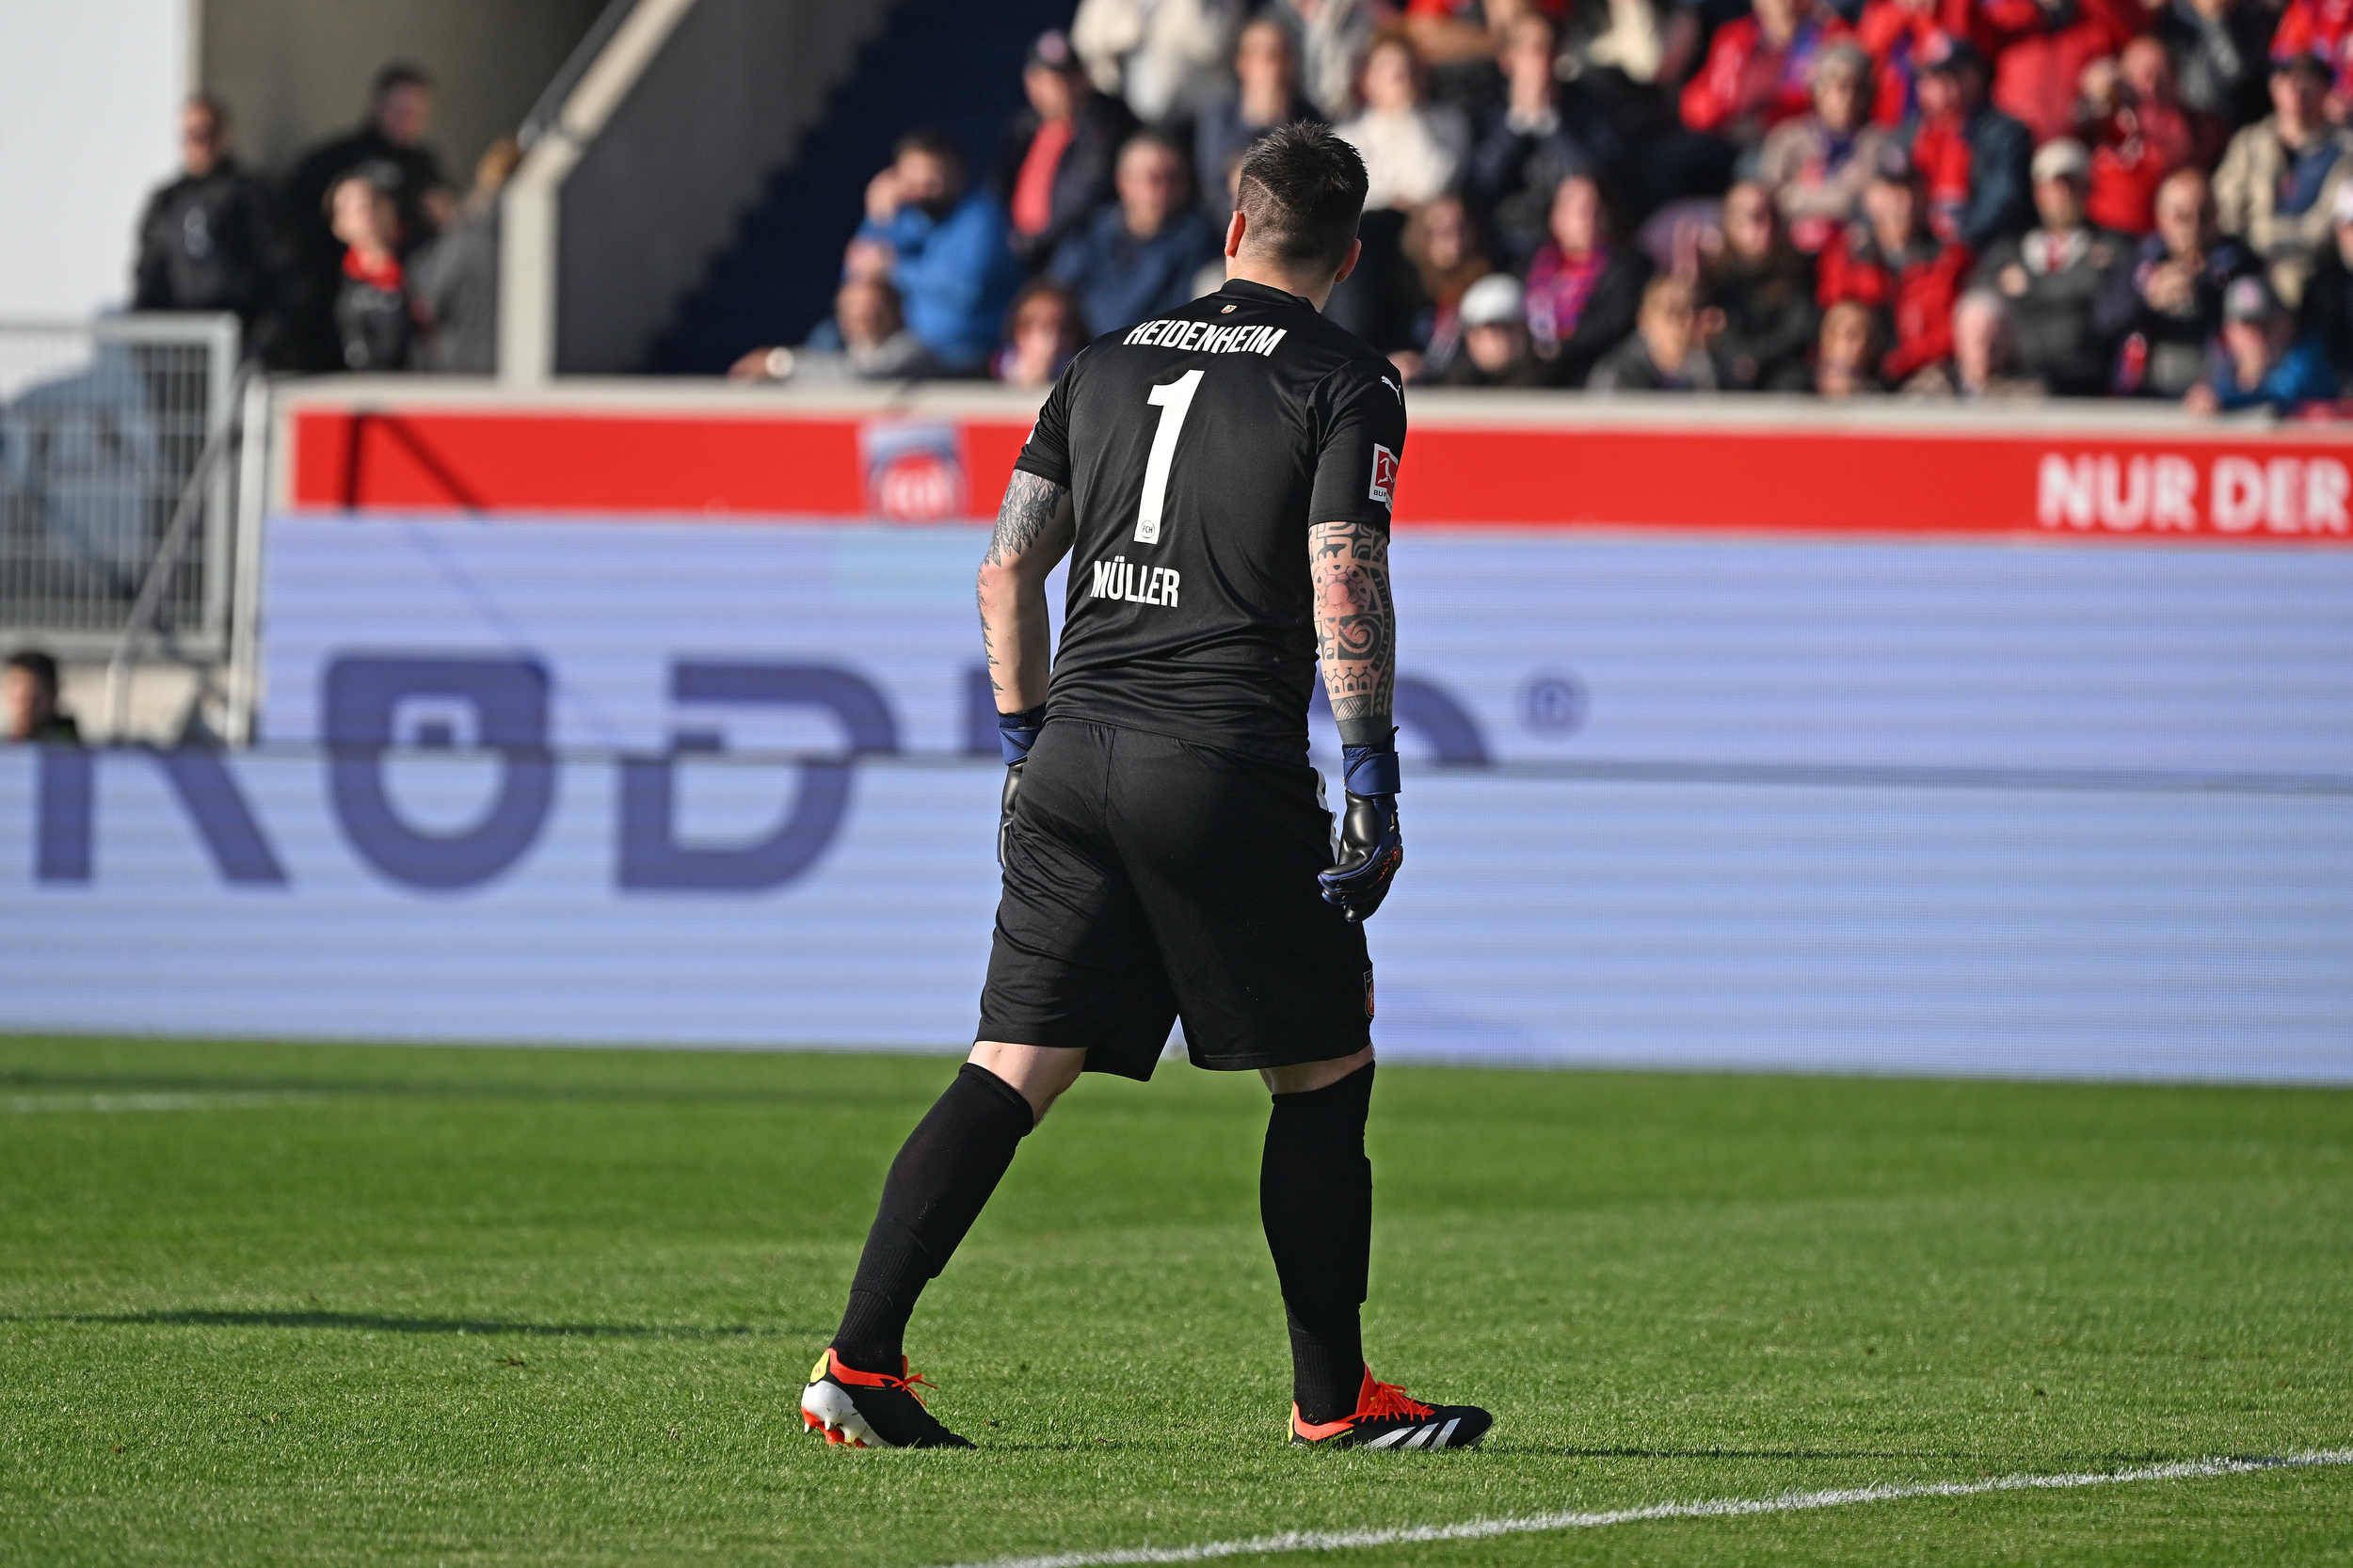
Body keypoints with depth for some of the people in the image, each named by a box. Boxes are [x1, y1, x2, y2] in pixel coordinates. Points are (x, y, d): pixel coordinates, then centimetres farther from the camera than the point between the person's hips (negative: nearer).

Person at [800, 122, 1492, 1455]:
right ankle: (1333, 1397, 12)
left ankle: (860, 1361, -7)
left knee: (1013, 1071, 3)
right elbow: (1344, 592, -11)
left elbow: (1009, 568, 16)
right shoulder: (1347, 385, 0)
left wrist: (1026, 747, 24)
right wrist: (1373, 790, -9)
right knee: (1326, 1074, 9)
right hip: (1228, 771, -5)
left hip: (1076, 748, 5)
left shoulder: (1108, 364, 16)